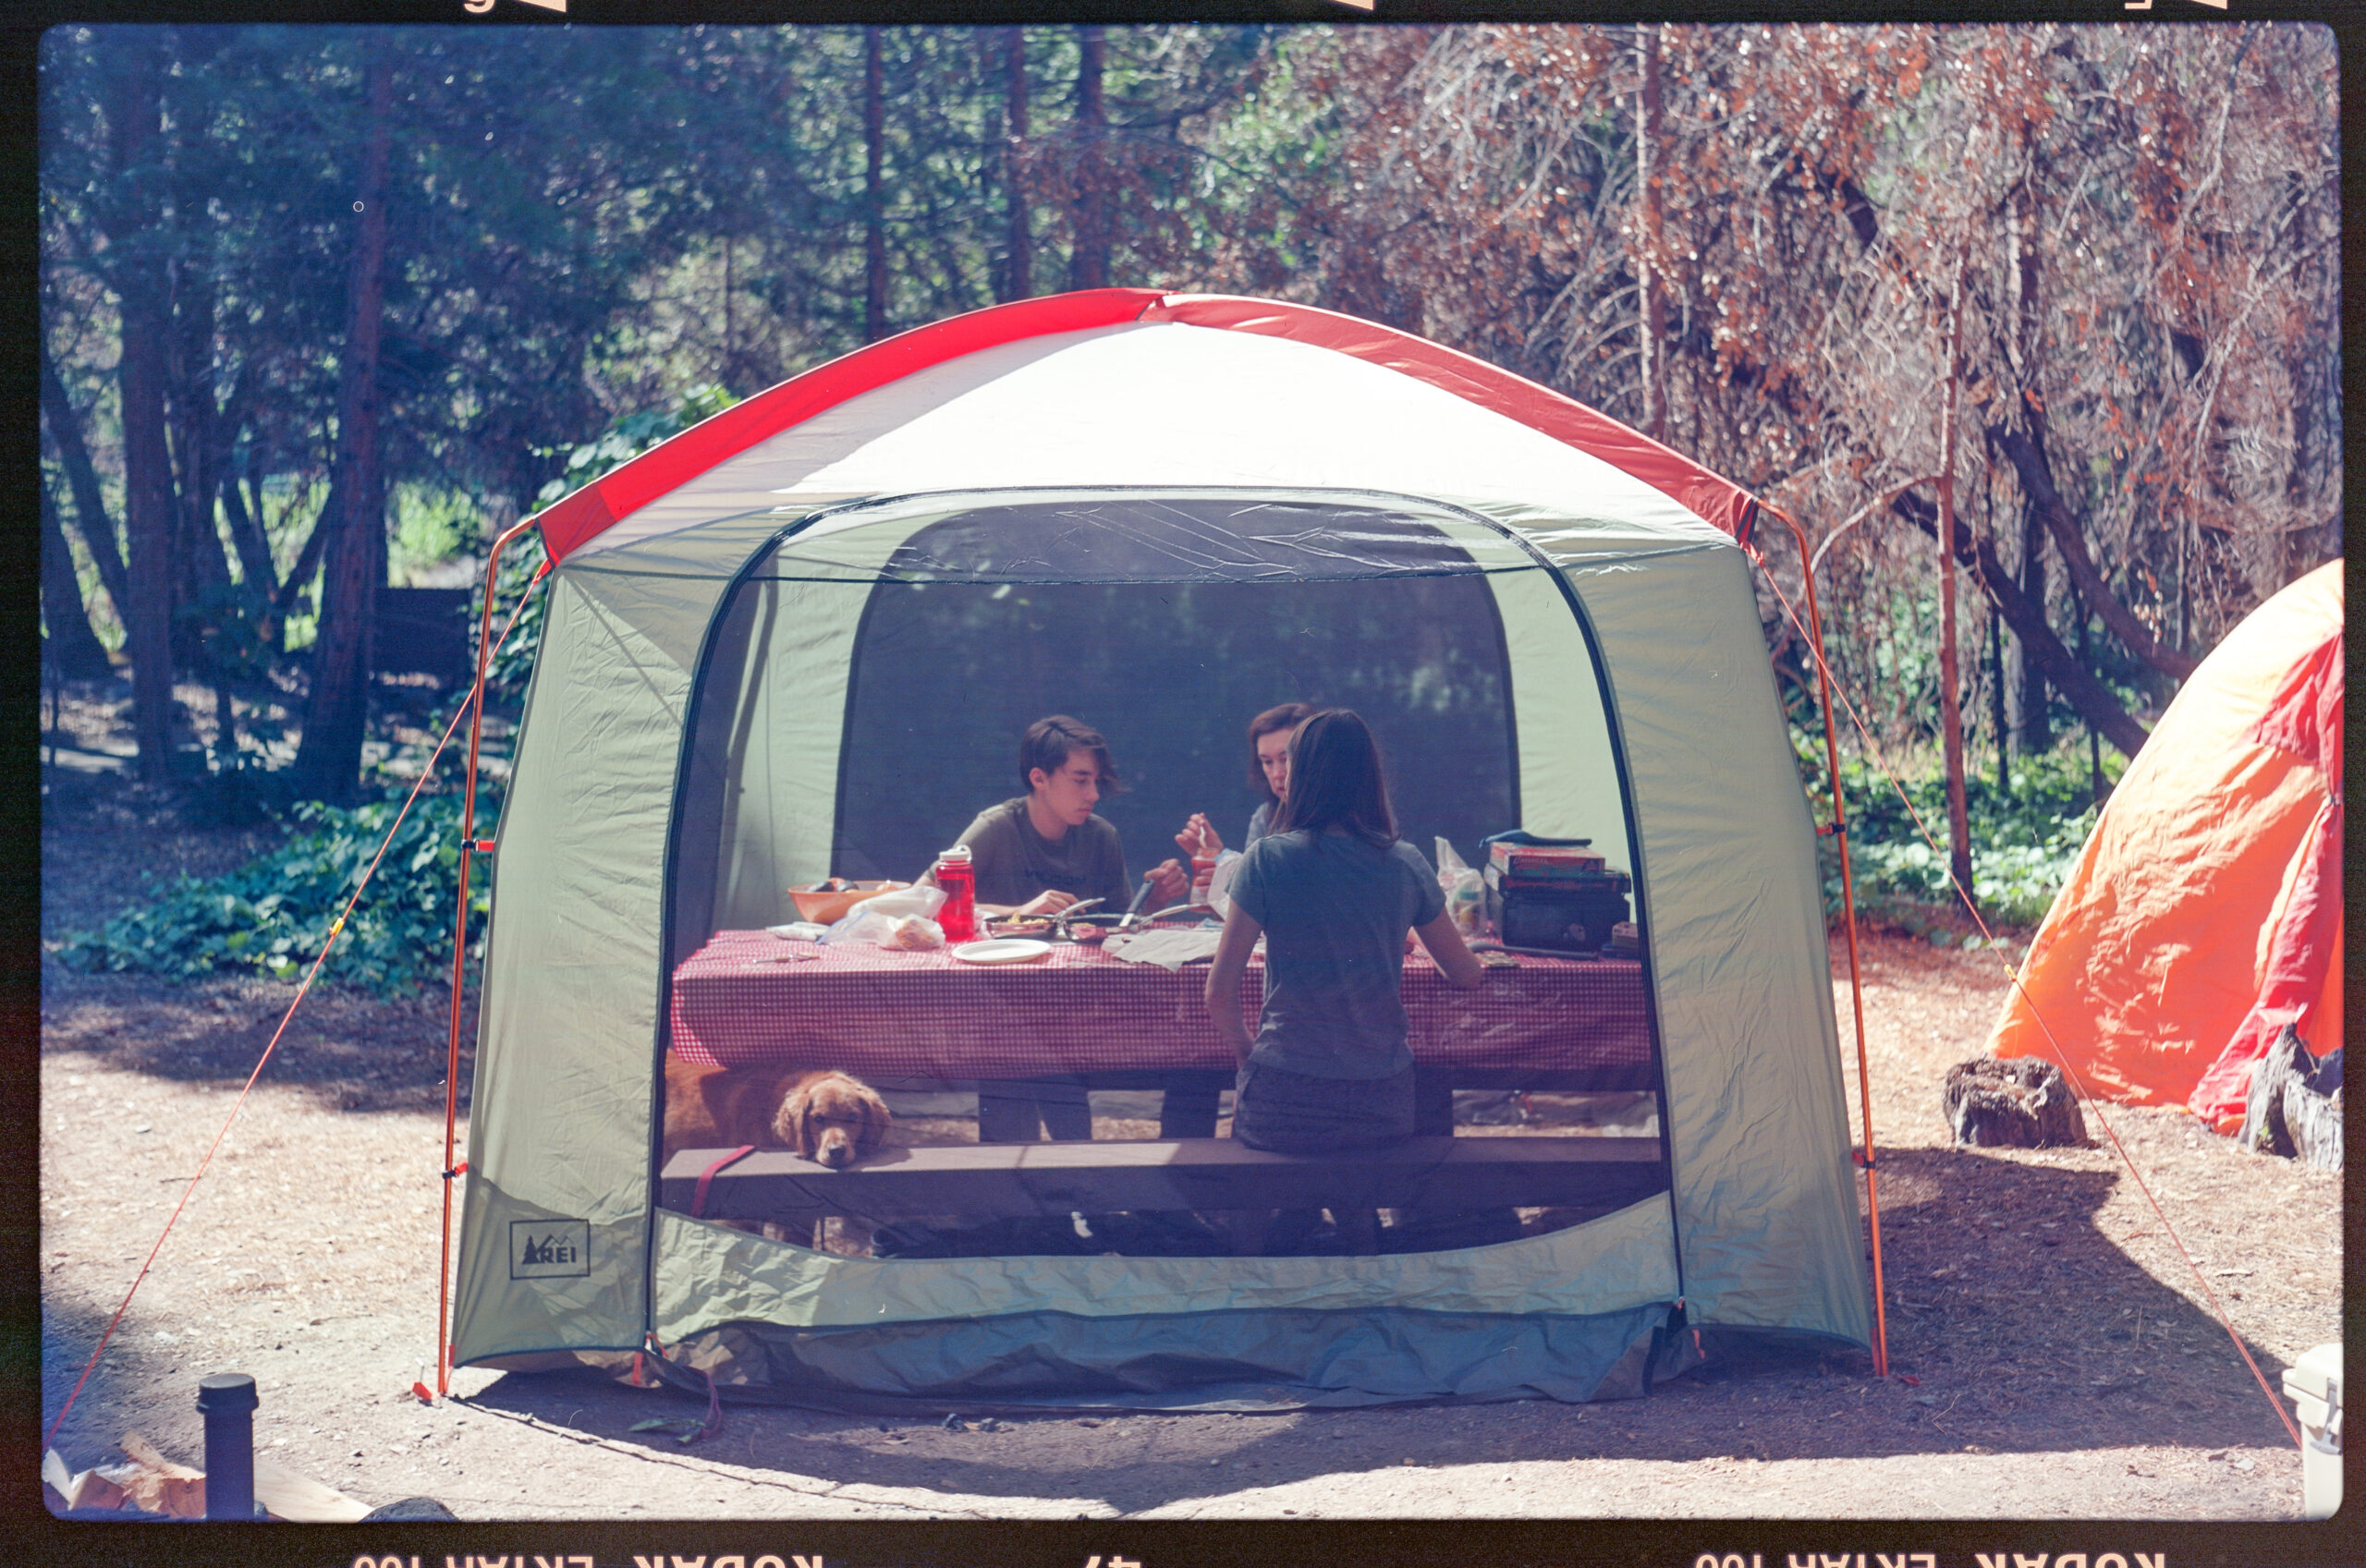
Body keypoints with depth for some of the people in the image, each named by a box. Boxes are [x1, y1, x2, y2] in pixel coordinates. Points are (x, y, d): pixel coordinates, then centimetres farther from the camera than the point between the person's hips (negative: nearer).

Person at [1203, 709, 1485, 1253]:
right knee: (1361, 1230, 27)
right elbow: (1467, 976, 13)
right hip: (1383, 1102, 3)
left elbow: (1220, 994, -8)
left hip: (1282, 1101, -2)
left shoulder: (1268, 859, -8)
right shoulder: (1406, 865, 0)